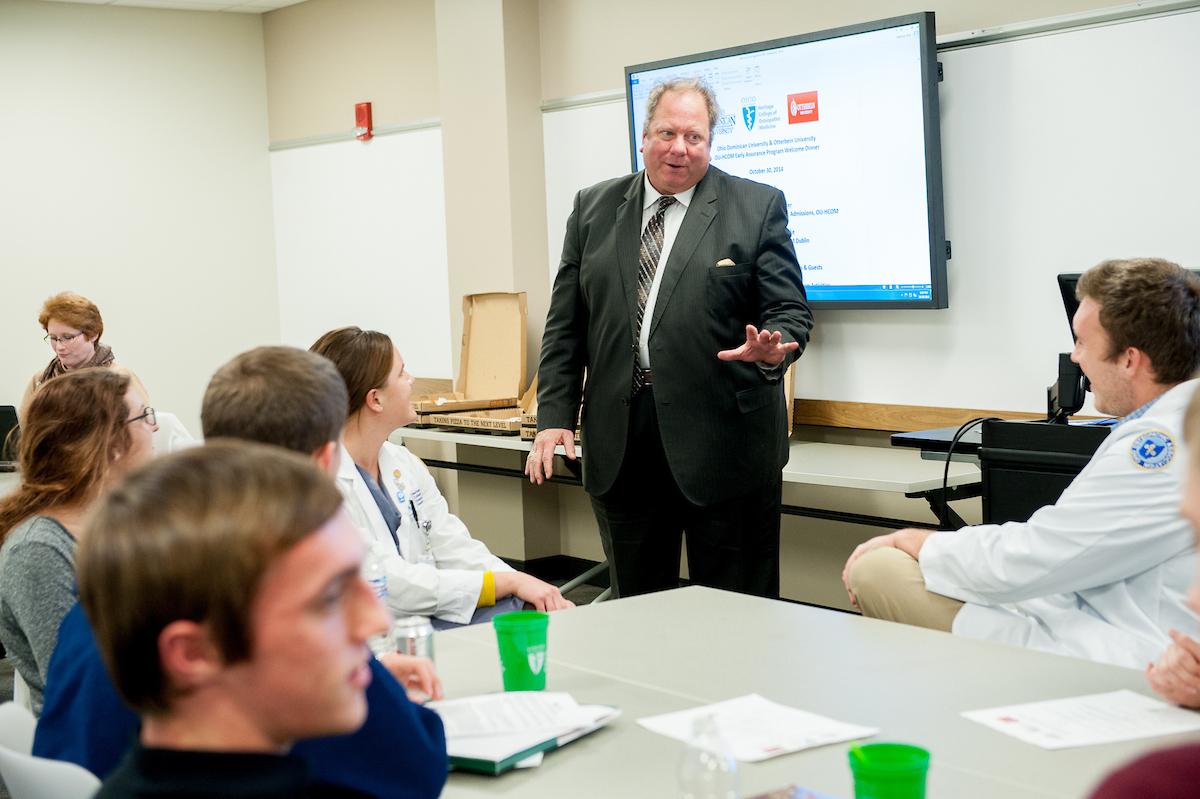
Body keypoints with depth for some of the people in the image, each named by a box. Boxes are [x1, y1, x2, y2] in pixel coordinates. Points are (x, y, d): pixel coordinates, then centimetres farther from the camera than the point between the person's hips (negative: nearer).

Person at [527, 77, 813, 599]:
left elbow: (789, 310, 0)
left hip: (724, 442, -3)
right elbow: (565, 324, 10)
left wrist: (773, 348, -23)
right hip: (620, 447, 3)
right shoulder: (594, 209, 11)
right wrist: (555, 416, 2)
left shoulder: (758, 208, 1)